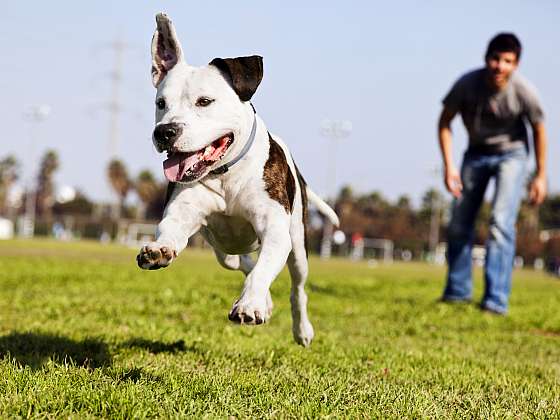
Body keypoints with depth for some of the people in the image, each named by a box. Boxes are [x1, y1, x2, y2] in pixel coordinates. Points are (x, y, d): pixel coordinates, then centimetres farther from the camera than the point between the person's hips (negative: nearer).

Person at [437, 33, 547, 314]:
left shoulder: (523, 91, -26)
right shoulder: (467, 84, -24)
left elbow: (539, 131, -9)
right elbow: (444, 123, -9)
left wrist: (541, 176, -4)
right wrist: (449, 166, -16)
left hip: (511, 154, -3)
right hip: (476, 153, 3)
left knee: (501, 222, -19)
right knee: (459, 223, 8)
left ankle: (496, 300, -20)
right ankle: (458, 291, 26)